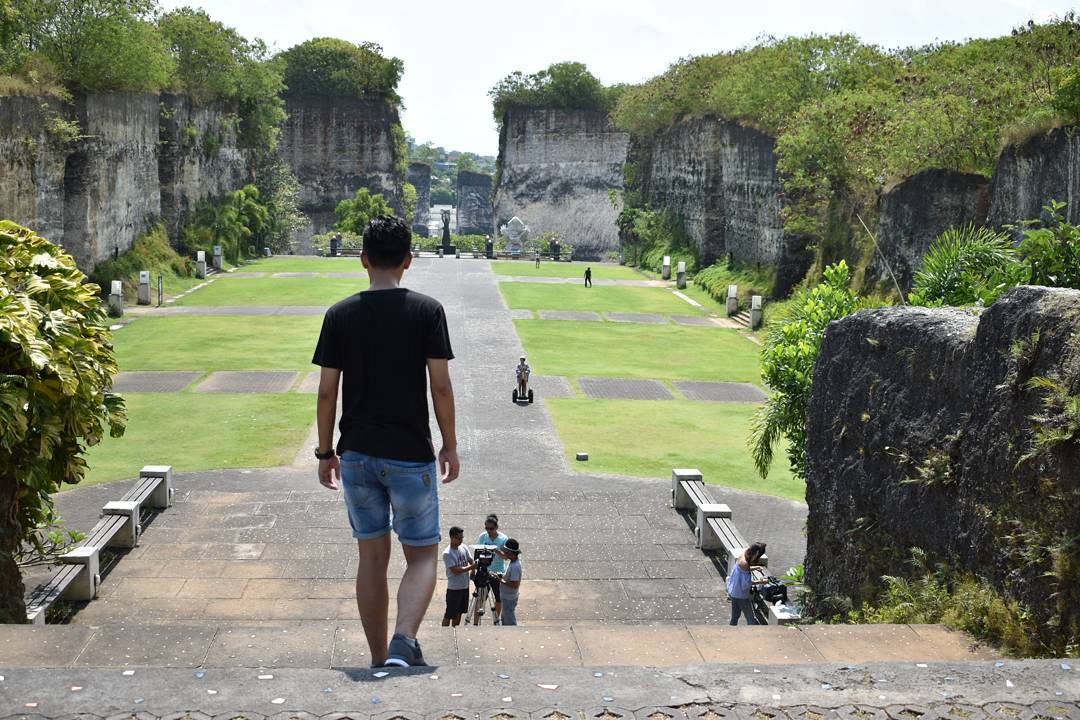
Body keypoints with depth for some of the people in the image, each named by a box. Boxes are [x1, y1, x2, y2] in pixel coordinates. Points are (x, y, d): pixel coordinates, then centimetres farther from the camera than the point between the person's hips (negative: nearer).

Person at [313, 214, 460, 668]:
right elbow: (441, 386, -8)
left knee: (372, 558, 14)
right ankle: (403, 643, -13)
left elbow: (327, 392, -1)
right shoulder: (427, 311, -7)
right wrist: (450, 446, 4)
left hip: (357, 455, 3)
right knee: (422, 555, 10)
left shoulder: (340, 315, -1)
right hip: (411, 455, -2)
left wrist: (325, 452, 10)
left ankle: (379, 661, 20)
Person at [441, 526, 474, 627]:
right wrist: (471, 567, -26)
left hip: (465, 586, 7)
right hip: (454, 588, -7)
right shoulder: (447, 553, -18)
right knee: (449, 615, 0)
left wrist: (476, 564, -19)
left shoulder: (464, 547, 3)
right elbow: (455, 570, -22)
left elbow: (471, 561, 4)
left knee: (459, 613, 17)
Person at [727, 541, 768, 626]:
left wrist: (755, 567, 15)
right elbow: (746, 583, -23)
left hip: (733, 593, 9)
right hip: (741, 595, -9)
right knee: (751, 619, 1)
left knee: (735, 616, 19)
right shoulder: (745, 563, -26)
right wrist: (761, 581, -17)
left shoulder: (742, 556, -1)